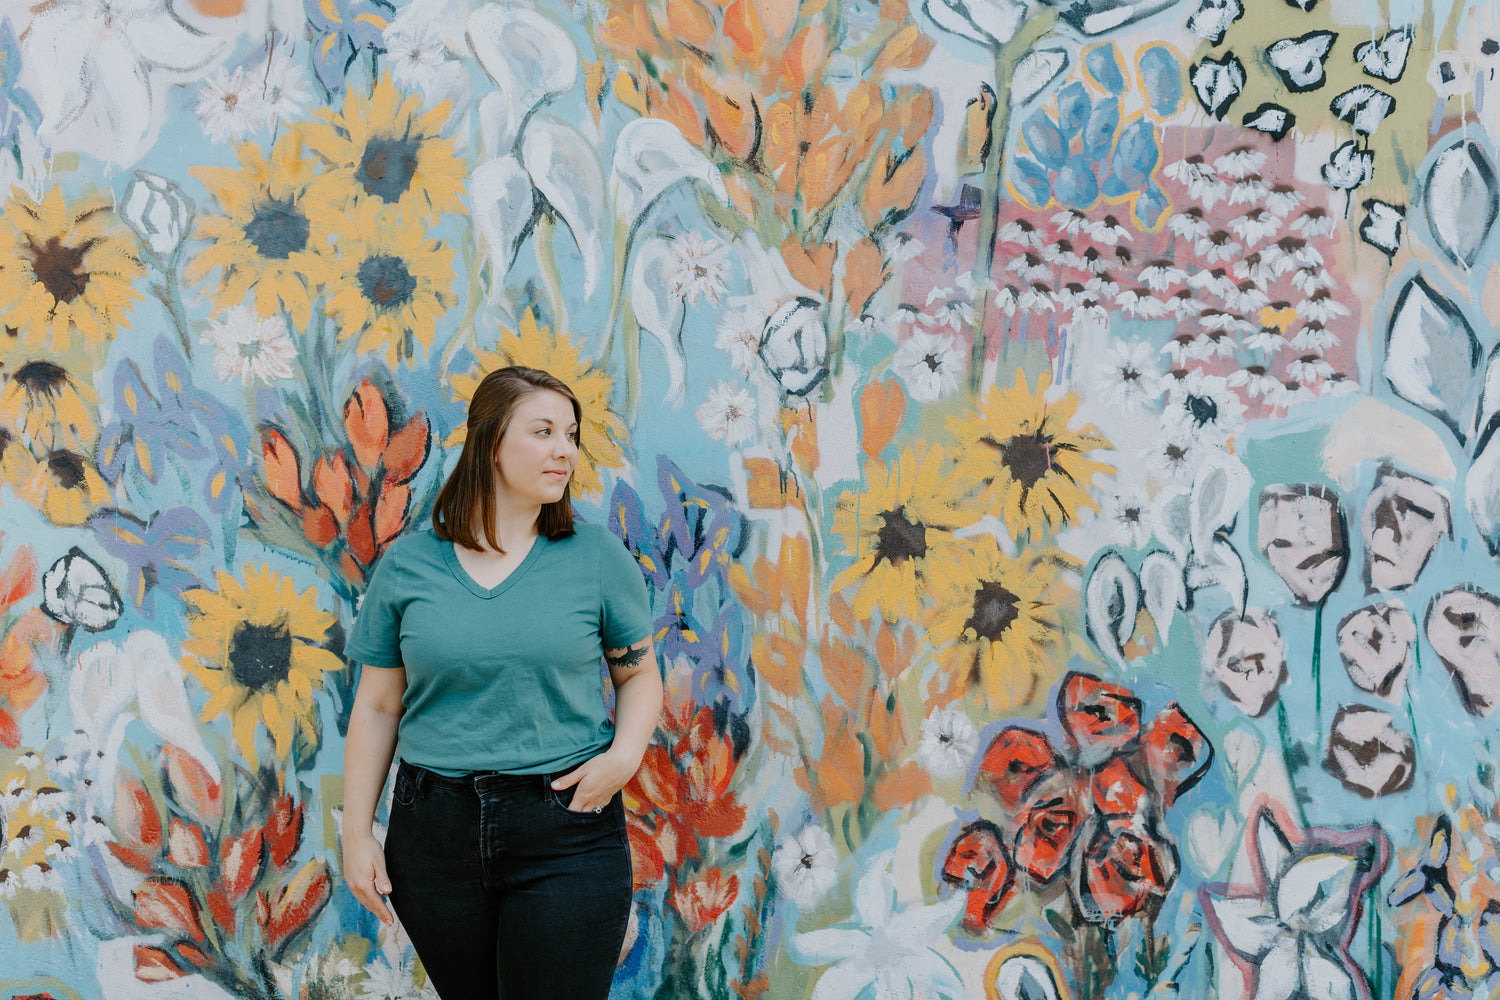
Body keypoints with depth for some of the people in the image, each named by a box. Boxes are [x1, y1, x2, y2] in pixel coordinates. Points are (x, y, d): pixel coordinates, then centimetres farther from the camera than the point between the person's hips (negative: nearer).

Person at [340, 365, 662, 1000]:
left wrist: (625, 755, -9)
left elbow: (640, 674, 10)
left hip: (568, 837, -1)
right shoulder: (407, 566, 2)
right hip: (436, 834, 1)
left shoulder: (599, 559, 1)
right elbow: (376, 709, 6)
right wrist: (357, 831, 3)